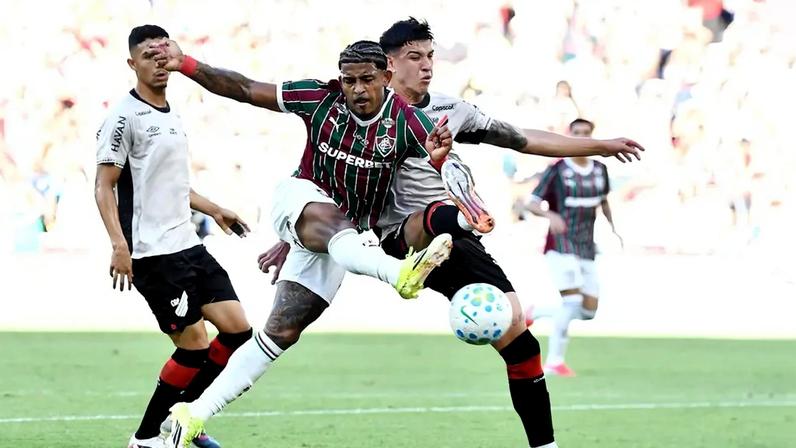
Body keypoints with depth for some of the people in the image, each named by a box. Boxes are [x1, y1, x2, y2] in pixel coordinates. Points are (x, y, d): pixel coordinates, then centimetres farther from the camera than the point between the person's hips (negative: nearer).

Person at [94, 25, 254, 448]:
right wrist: (119, 244, -22)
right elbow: (104, 186, -12)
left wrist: (213, 210, 28)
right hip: (152, 252, -9)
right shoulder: (125, 117, -9)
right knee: (194, 343, -9)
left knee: (237, 327, 3)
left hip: (187, 245, 9)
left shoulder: (172, 116, 17)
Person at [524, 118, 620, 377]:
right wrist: (550, 215, -26)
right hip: (562, 244, -6)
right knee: (572, 300, -17)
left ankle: (536, 313, 26)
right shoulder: (557, 171, -6)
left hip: (587, 248, 6)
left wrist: (613, 229, 16)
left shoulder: (600, 170, 10)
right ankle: (554, 362, -7)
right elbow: (532, 203, -6)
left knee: (589, 311, 3)